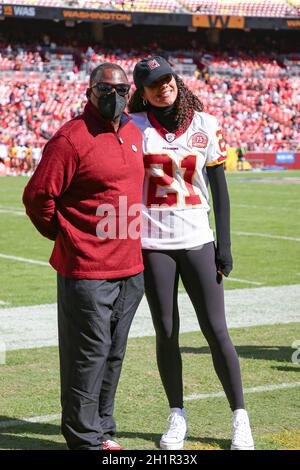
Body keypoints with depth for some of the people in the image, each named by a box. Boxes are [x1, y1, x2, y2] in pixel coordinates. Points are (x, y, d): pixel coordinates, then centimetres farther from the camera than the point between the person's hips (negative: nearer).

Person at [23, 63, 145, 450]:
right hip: (87, 272, -7)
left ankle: (102, 429, 28)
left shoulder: (134, 133, 11)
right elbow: (37, 197, -14)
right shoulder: (71, 139, -14)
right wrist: (67, 238, -2)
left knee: (114, 354, 15)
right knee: (89, 356, 0)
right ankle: (85, 439, 12)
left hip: (130, 269, 8)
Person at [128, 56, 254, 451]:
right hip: (153, 243, 0)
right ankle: (177, 416, 20)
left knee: (216, 330, -1)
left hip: (197, 241, 0)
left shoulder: (206, 125, 3)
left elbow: (219, 188, 5)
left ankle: (240, 417, 10)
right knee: (166, 332, 6)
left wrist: (225, 244, 1)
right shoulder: (134, 126, 0)